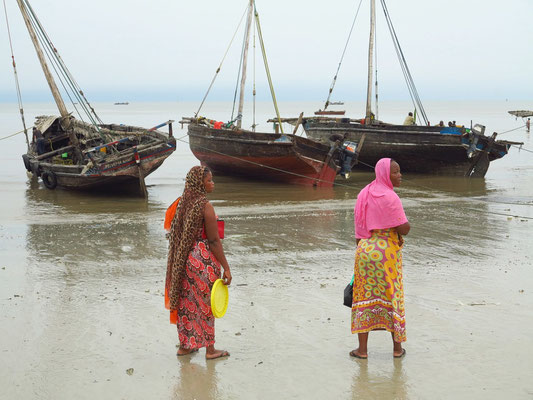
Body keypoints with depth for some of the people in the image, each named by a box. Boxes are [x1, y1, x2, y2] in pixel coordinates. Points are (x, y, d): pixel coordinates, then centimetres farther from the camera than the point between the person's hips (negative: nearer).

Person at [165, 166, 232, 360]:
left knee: (186, 302, 15)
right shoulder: (205, 206, -19)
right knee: (205, 304, 4)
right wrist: (226, 268, -13)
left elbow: (178, 236, 10)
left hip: (183, 260, 7)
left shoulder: (183, 203, 4)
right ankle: (210, 349, 14)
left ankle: (184, 345, 25)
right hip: (204, 260, -7)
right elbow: (214, 241, -18)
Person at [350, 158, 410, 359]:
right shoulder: (390, 197, -17)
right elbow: (404, 228, -18)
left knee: (364, 298, 11)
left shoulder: (364, 195, 6)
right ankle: (397, 347, 17)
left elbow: (359, 230, 10)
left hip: (365, 251, 5)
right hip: (387, 252, -5)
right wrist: (403, 225, 7)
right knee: (392, 298, 9)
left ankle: (362, 349, 12)